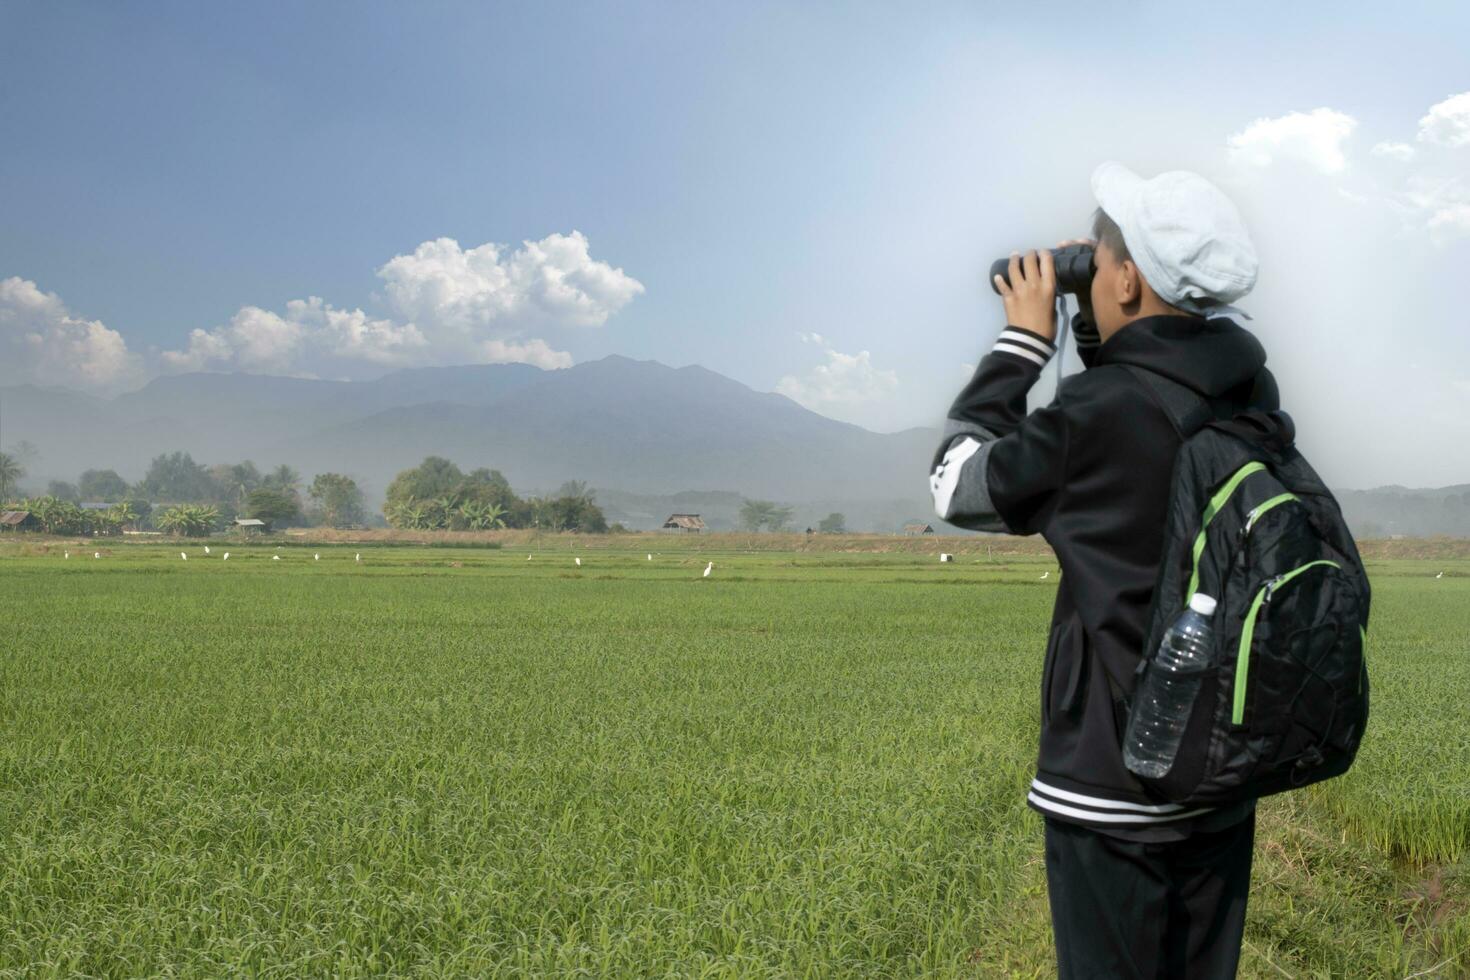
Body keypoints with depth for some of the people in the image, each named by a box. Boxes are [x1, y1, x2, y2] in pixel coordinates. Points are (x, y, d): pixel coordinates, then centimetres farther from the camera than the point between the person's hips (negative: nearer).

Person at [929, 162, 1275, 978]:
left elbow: (958, 485, -5)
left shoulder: (1100, 416, -20)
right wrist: (1094, 331, 9)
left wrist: (1024, 341, 0)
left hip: (1112, 788, -7)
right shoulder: (1251, 393, 0)